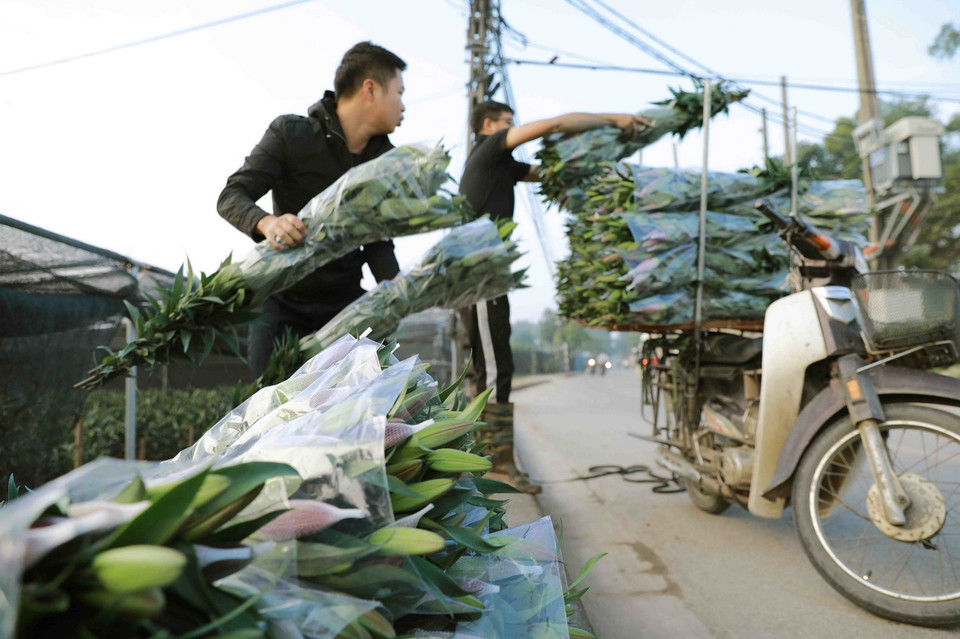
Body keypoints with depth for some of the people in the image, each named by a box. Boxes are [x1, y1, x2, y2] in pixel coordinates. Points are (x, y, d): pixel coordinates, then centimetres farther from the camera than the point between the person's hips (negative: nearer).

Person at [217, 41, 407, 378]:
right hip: (282, 299, -3)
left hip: (344, 301, 3)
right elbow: (231, 196, -14)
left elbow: (378, 241, 1)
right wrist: (266, 222, -37)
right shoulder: (291, 133, -11)